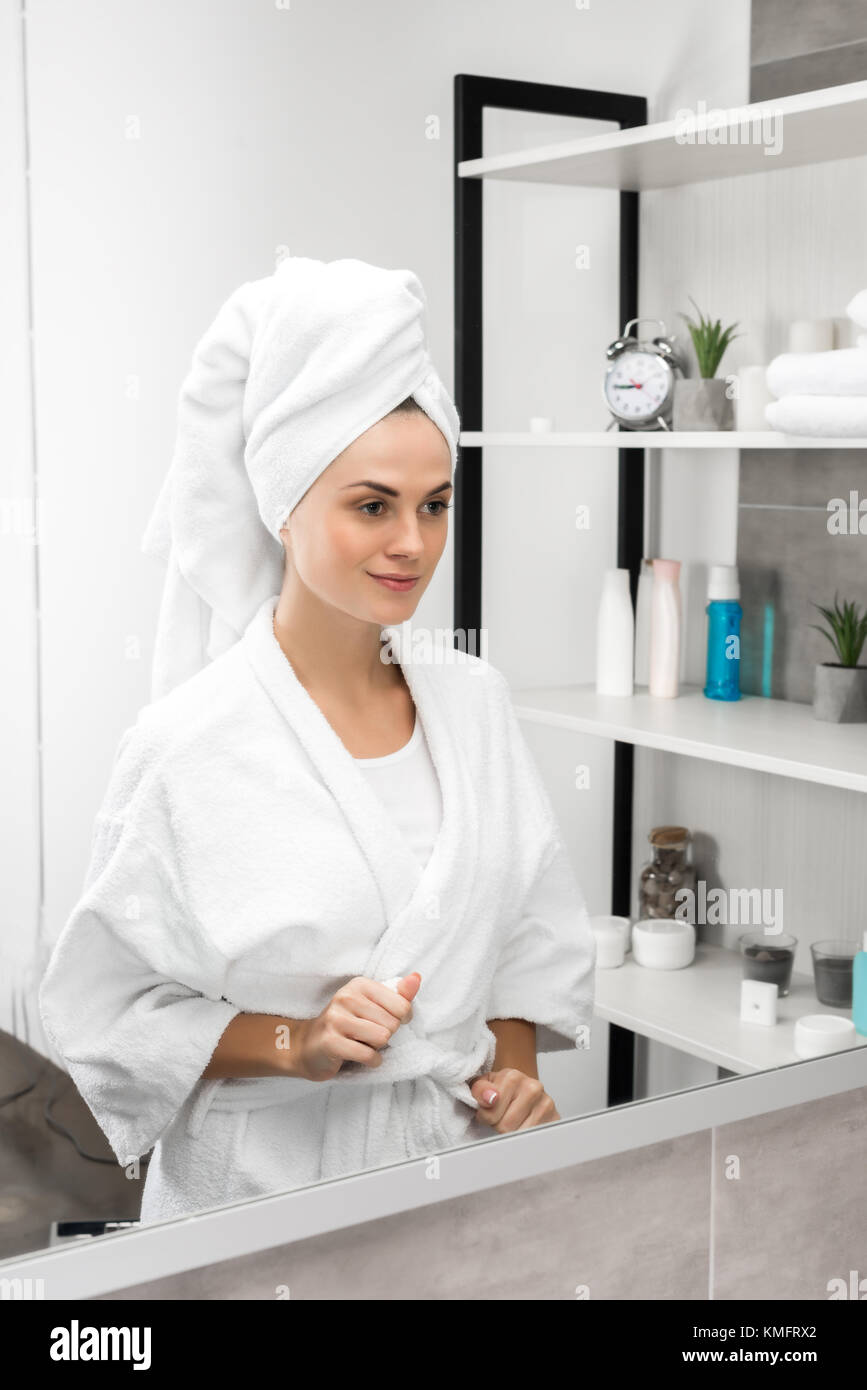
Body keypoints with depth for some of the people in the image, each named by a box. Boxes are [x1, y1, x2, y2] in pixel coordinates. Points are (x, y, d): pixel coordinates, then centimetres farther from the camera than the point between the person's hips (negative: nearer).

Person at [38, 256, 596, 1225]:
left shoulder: (473, 699, -2)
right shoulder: (189, 745, -17)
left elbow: (537, 926, 9)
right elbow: (108, 1007, -11)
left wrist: (513, 1064, -5)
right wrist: (298, 1045, -21)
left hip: (458, 1156, 4)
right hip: (266, 1187, -4)